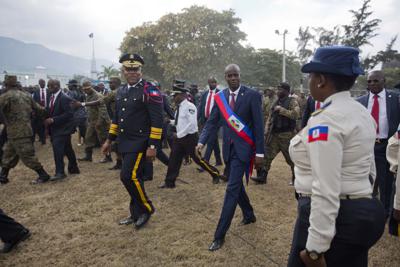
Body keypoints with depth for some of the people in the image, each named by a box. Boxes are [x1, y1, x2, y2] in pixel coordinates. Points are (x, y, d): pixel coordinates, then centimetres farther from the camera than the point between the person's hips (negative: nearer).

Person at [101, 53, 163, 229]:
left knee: (129, 176, -13)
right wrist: (109, 140, 19)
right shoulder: (121, 91, 12)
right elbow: (117, 118, 20)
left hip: (140, 143, -7)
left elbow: (157, 121, -16)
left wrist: (152, 146, -19)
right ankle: (136, 214, 26)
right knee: (134, 178, 13)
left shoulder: (150, 91, -11)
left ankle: (146, 208, 8)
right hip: (125, 143, 7)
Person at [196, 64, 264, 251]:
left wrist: (259, 152, -10)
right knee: (236, 185, 18)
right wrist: (202, 141, -15)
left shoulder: (252, 95, -9)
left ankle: (220, 235, -1)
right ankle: (249, 215, 43)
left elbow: (258, 125, -9)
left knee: (232, 188, -8)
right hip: (228, 147, 5)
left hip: (243, 148, -5)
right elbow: (212, 122, 2)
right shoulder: (219, 97, 3)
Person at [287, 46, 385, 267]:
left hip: (334, 218, -9)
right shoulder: (362, 113, 8)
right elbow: (368, 170, 15)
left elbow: (326, 190, -25)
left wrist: (315, 247, -20)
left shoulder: (325, 120, -21)